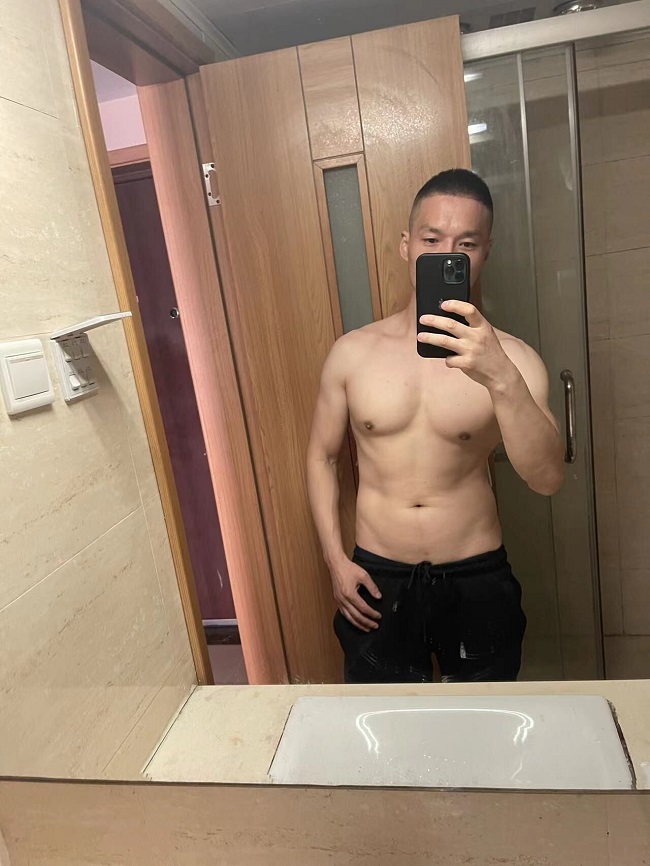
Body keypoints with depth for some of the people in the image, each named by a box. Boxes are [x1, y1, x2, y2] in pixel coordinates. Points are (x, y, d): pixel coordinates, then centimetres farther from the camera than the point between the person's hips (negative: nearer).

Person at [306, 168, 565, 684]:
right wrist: (335, 559, -1)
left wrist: (500, 378, -37)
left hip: (477, 580, 0)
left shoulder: (508, 358, -10)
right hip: (377, 581, 1)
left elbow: (547, 479, -22)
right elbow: (322, 455, 5)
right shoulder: (353, 353, -4)